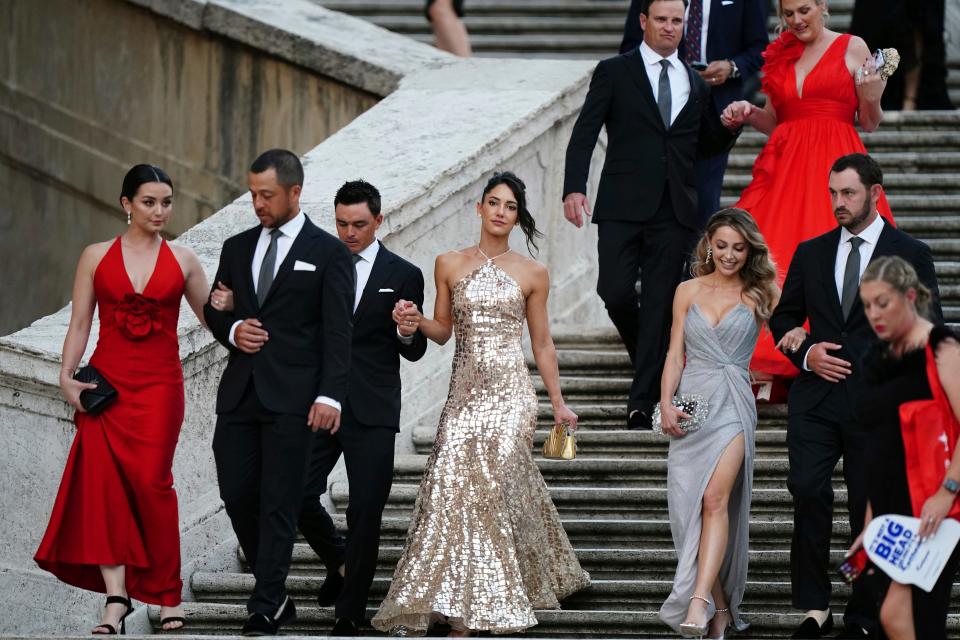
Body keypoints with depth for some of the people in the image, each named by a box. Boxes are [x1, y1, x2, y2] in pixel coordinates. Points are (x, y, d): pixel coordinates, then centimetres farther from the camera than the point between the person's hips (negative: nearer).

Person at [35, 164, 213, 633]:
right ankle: (116, 596, -12)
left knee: (151, 480, -11)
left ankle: (167, 594, 3)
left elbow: (210, 316, 16)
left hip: (159, 384, -1)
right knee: (102, 480, -11)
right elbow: (79, 324, 6)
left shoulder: (182, 261, 9)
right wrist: (67, 376, -7)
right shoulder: (97, 257, 8)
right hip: (106, 381, 1)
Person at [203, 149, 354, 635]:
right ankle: (276, 595, 17)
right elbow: (213, 311, 21)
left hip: (291, 396, -5)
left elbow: (337, 333, -5)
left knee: (280, 503, -5)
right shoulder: (238, 248, 15)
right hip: (240, 392, 5)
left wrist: (330, 395, -15)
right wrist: (231, 329, -3)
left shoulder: (328, 253, 0)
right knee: (237, 495, 3)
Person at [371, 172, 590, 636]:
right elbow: (443, 331, 14)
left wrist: (558, 403, 11)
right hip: (465, 392, 2)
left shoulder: (532, 275, 6)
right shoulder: (450, 265, 9)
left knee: (489, 483, -12)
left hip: (510, 392, -2)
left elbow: (542, 345, 11)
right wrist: (416, 321, -6)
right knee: (453, 483, -9)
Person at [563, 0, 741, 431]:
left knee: (660, 306, -2)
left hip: (674, 213, 3)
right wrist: (574, 188, -16)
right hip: (623, 207, -2)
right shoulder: (614, 73, 5)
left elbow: (704, 147, 25)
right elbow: (584, 133, -3)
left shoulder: (695, 84, 17)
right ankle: (647, 355, 18)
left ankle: (643, 403, 0)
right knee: (615, 292, -12)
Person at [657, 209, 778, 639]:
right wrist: (666, 403, -2)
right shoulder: (689, 291, 11)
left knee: (715, 499, -19)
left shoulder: (760, 294, 5)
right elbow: (675, 354, 8)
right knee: (689, 505, -1)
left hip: (733, 404, -3)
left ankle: (699, 601, -30)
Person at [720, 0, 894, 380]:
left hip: (836, 163, -4)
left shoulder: (852, 48, 5)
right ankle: (767, 363, -6)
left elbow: (870, 124, 6)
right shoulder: (780, 55, 16)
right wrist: (747, 113, 1)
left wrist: (872, 99, -14)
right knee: (772, 259, -8)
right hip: (786, 165, 4)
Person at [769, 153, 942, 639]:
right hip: (815, 399, 2)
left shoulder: (910, 255, 3)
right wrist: (805, 353, 0)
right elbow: (783, 317, 19)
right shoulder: (811, 253, 13)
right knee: (808, 491, -13)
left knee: (870, 508, 3)